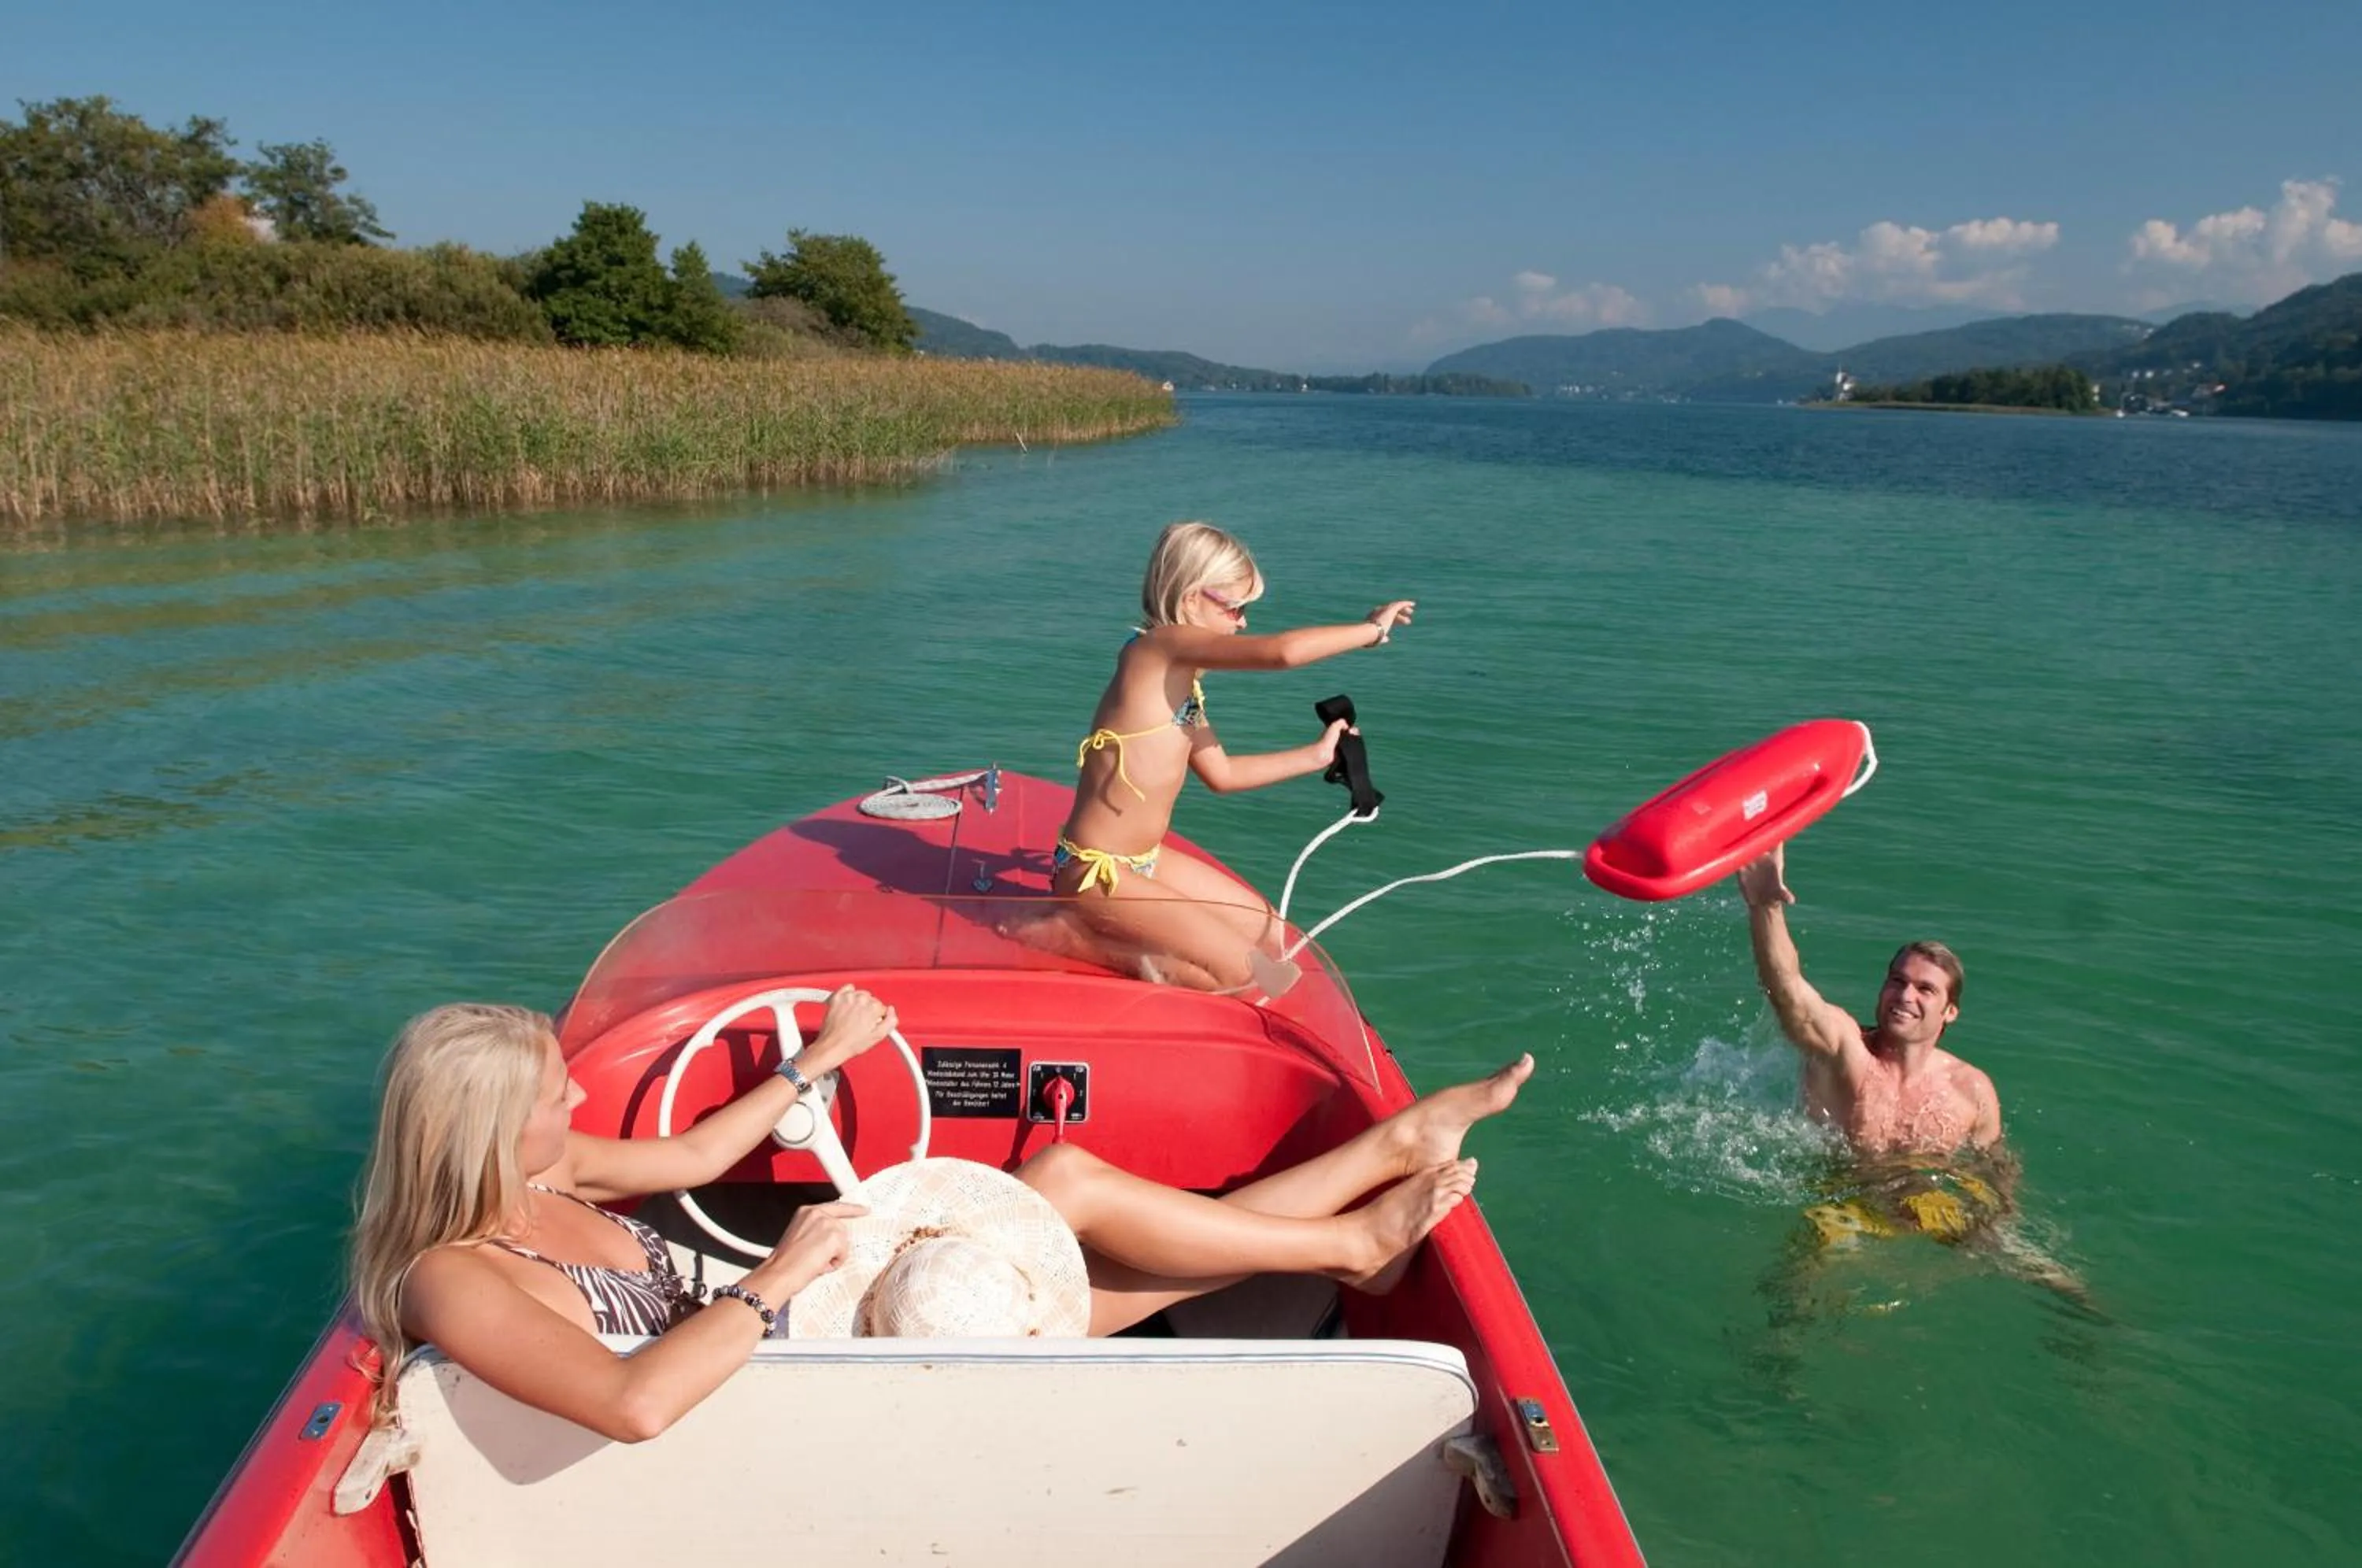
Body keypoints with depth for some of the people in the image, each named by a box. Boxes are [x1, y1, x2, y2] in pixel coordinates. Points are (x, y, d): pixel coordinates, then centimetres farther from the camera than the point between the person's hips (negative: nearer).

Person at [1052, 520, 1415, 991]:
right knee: (1239, 970, -10)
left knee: (1261, 929, 17)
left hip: (1143, 860, 10)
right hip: (1096, 873, -10)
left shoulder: (1181, 677, 11)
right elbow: (1283, 652, -31)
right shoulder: (1162, 644, -19)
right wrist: (1372, 629, -16)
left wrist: (1316, 756, 19)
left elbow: (1221, 774, 18)